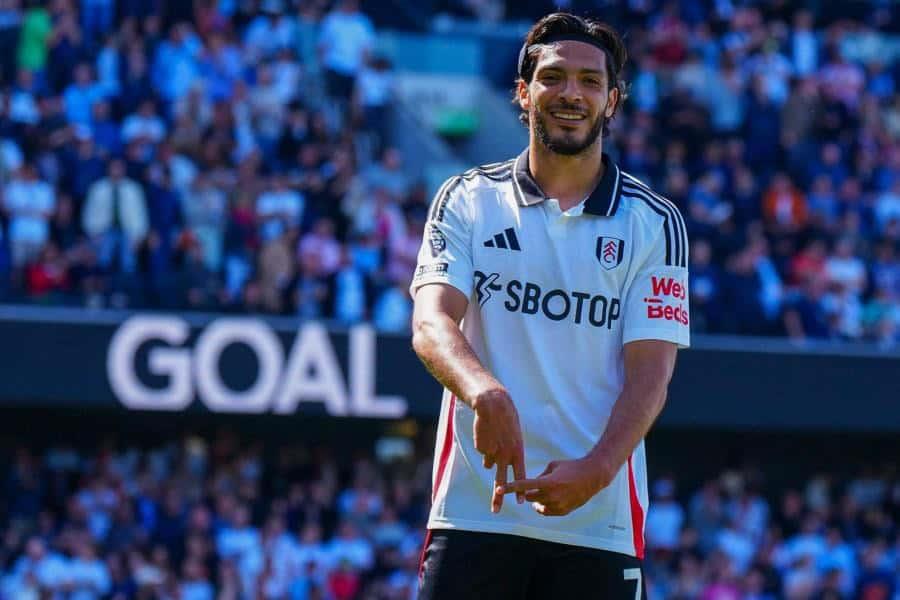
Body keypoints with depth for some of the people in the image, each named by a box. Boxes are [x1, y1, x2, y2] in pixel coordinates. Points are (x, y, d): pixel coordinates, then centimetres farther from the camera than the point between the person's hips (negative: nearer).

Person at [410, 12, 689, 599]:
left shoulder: (655, 222, 7)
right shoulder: (468, 200, 8)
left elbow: (651, 372, -1)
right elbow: (431, 324, -6)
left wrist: (596, 471, -18)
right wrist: (485, 392, -28)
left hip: (600, 523, 0)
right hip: (473, 514, 0)